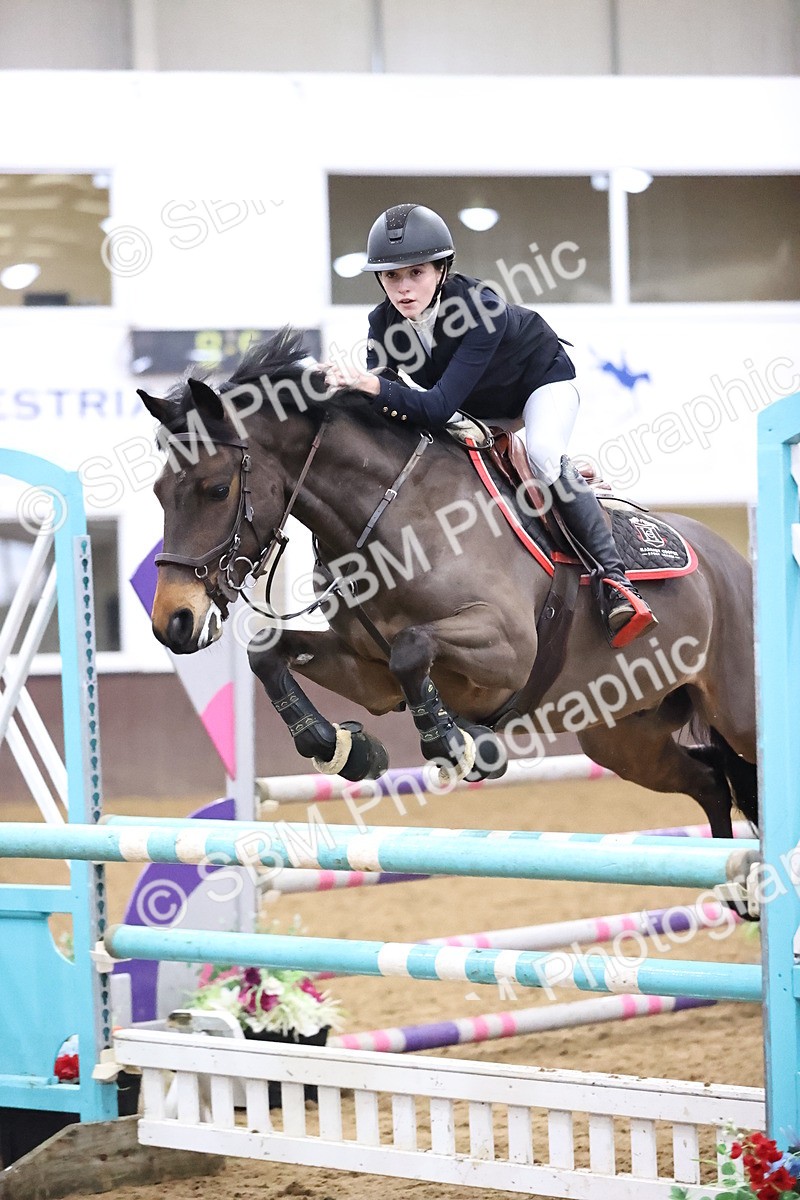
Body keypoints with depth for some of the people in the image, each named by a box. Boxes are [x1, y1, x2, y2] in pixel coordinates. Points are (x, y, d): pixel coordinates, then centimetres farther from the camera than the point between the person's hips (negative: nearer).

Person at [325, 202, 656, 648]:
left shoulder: (481, 309, -40)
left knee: (543, 453, -33)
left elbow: (440, 408, -47)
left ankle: (614, 579, -34)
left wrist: (376, 387, -61)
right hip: (479, 407, 7)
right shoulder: (385, 324, -22)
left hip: (543, 381, -7)